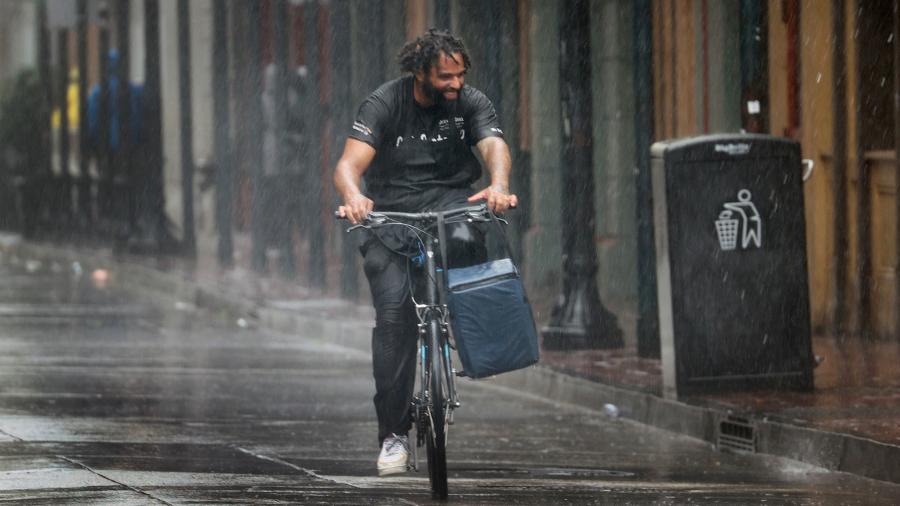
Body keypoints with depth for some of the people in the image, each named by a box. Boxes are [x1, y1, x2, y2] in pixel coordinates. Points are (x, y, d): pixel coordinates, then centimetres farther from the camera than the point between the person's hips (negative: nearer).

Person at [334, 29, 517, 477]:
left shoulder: (470, 103, -3)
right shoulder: (383, 104, -9)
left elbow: (494, 146, -20)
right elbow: (350, 162, -21)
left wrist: (499, 185, -43)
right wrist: (353, 197, -45)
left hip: (450, 200, 1)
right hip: (390, 212, -1)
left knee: (464, 241, -36)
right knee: (394, 313, -16)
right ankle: (393, 432, -9)